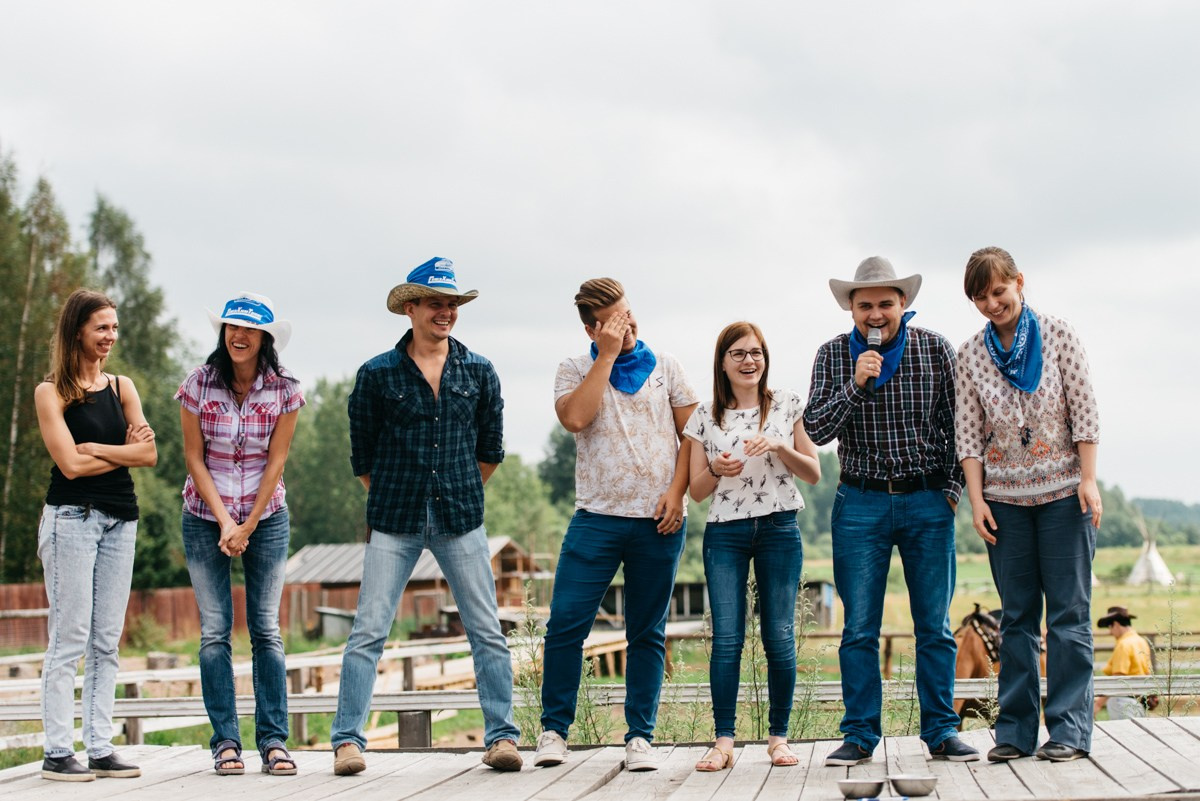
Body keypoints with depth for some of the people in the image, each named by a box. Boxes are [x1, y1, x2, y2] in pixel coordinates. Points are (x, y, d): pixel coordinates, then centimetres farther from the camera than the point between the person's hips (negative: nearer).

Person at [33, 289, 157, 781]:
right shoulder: (51, 392, -1)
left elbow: (149, 454, 3)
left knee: (107, 642, 5)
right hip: (71, 518, -5)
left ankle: (101, 749, 8)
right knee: (69, 639, -6)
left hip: (120, 521, 5)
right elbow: (70, 463, -11)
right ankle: (57, 752, -3)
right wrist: (124, 451, -2)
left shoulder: (122, 388, 13)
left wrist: (95, 448, -7)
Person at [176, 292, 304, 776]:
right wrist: (224, 521, -10)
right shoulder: (199, 383, -5)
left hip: (266, 518, 0)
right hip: (205, 518, 0)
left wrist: (248, 526, -9)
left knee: (266, 630, -1)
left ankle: (274, 740, 1)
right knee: (215, 632, -2)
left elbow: (276, 461, -4)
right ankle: (225, 741, 2)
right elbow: (194, 458, -4)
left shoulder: (284, 390, -4)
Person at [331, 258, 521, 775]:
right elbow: (362, 455, 8)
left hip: (461, 521, 2)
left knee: (487, 632, 1)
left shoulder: (479, 372, 6)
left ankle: (501, 737, 7)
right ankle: (348, 740, 0)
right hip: (395, 522, -2)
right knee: (369, 631, -5)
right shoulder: (377, 375, 0)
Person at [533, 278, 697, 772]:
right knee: (566, 622, -8)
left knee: (647, 634, 5)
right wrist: (608, 356, -10)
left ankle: (640, 736, 11)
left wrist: (677, 491, -5)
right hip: (597, 515, -1)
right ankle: (554, 729, 4)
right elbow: (574, 418, -14)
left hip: (658, 520, 1)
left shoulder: (664, 366, 9)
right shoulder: (575, 370, 6)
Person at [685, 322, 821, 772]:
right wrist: (717, 471, -13)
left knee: (780, 638, -3)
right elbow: (697, 491, 9)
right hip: (725, 532, 0)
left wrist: (780, 446, -12)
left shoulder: (787, 406, 6)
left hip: (779, 530, 0)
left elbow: (814, 474, 5)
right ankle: (724, 741, -6)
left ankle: (778, 737, 9)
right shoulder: (705, 417, 8)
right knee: (726, 638, -8)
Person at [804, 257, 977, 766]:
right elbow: (815, 429, -6)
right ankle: (860, 735, 7)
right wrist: (856, 386, -18)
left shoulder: (935, 350, 0)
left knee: (935, 625, 3)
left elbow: (956, 422, 5)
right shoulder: (833, 355, 2)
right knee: (859, 629, 1)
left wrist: (953, 486, -1)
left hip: (928, 502, 0)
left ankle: (941, 732, 10)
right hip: (860, 504, 0)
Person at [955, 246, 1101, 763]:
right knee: (1017, 616, 5)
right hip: (1005, 497, 2)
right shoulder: (971, 354, 5)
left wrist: (1088, 479, -8)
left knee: (1068, 611, -2)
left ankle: (1069, 729, 1)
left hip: (1063, 491, -2)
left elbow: (1084, 409, -2)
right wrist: (976, 497, -3)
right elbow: (968, 430, 4)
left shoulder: (1058, 335, 0)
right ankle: (1015, 730, 8)